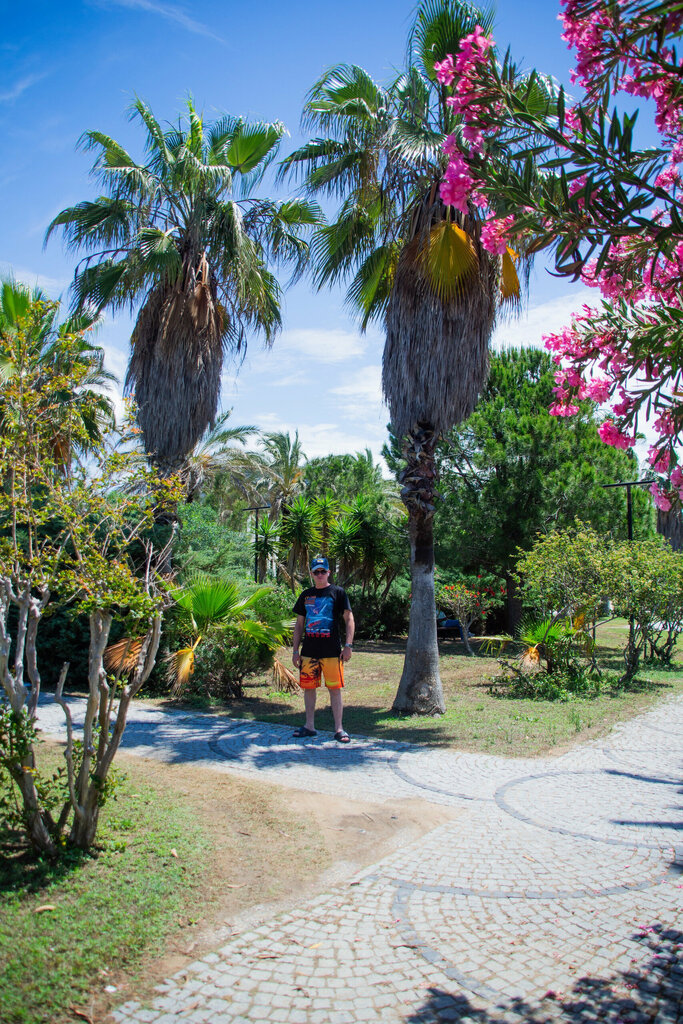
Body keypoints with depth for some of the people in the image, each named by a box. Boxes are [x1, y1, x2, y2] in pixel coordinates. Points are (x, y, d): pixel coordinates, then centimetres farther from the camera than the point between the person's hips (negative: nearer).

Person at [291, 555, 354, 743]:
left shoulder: (338, 593, 1)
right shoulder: (306, 595, 13)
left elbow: (349, 620, -1)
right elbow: (299, 624, 17)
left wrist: (348, 646, -11)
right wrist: (295, 650, 11)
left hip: (332, 651, -4)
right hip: (309, 650, 4)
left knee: (335, 689, -2)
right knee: (308, 688, 9)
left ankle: (338, 729, 5)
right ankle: (310, 726, 21)